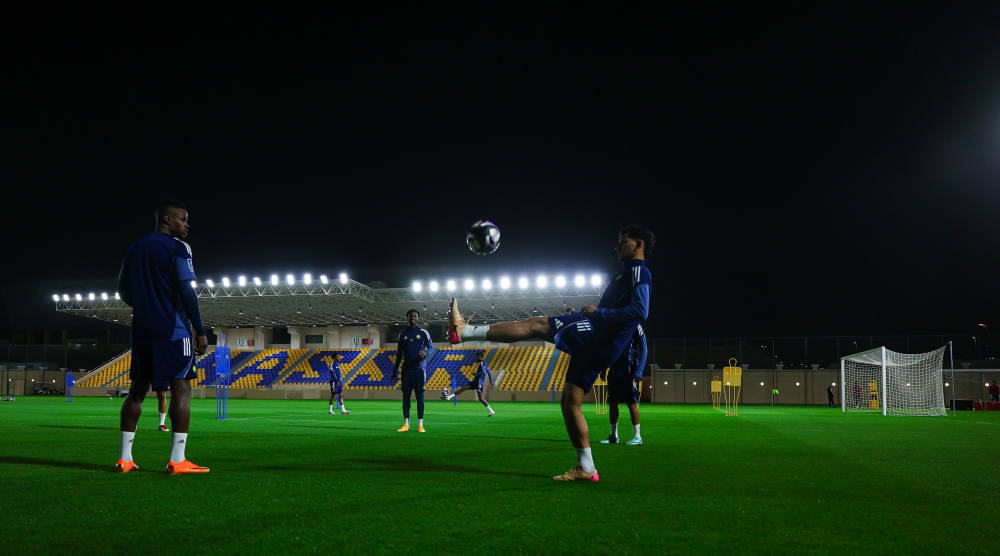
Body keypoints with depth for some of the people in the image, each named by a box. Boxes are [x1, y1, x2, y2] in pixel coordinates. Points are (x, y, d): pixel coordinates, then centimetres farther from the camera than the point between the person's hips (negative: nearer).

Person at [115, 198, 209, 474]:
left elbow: (123, 290, 19)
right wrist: (200, 331, -10)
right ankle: (177, 460, -11)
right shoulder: (177, 248, -7)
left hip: (142, 329, 7)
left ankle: (124, 458, 9)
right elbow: (186, 292, -14)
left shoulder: (134, 249, 15)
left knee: (137, 389, 10)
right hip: (173, 330, -7)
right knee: (180, 387, -6)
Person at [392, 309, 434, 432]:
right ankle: (406, 424, 6)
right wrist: (395, 370, 11)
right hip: (406, 369, 3)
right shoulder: (403, 334, 11)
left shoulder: (423, 333, 2)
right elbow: (399, 354, 15)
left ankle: (420, 425, 1)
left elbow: (431, 347, 3)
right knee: (405, 395, 2)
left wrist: (426, 352, -21)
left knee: (419, 395, -1)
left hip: (419, 368, -3)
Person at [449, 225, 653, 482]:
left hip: (597, 334, -10)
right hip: (595, 344, 10)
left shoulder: (638, 271, -4)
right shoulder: (629, 272, 27)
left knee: (536, 324, -13)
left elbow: (640, 312, -21)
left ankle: (464, 331, -15)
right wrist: (582, 314, 18)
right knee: (569, 402, 9)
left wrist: (599, 312, -16)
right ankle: (586, 468, 11)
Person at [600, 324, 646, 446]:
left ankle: (637, 436, 2)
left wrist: (638, 372, -19)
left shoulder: (635, 327, -8)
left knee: (632, 403, -4)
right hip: (614, 369, 7)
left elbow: (643, 350, -11)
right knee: (612, 403, 8)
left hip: (629, 370, -7)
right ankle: (613, 435, 16)